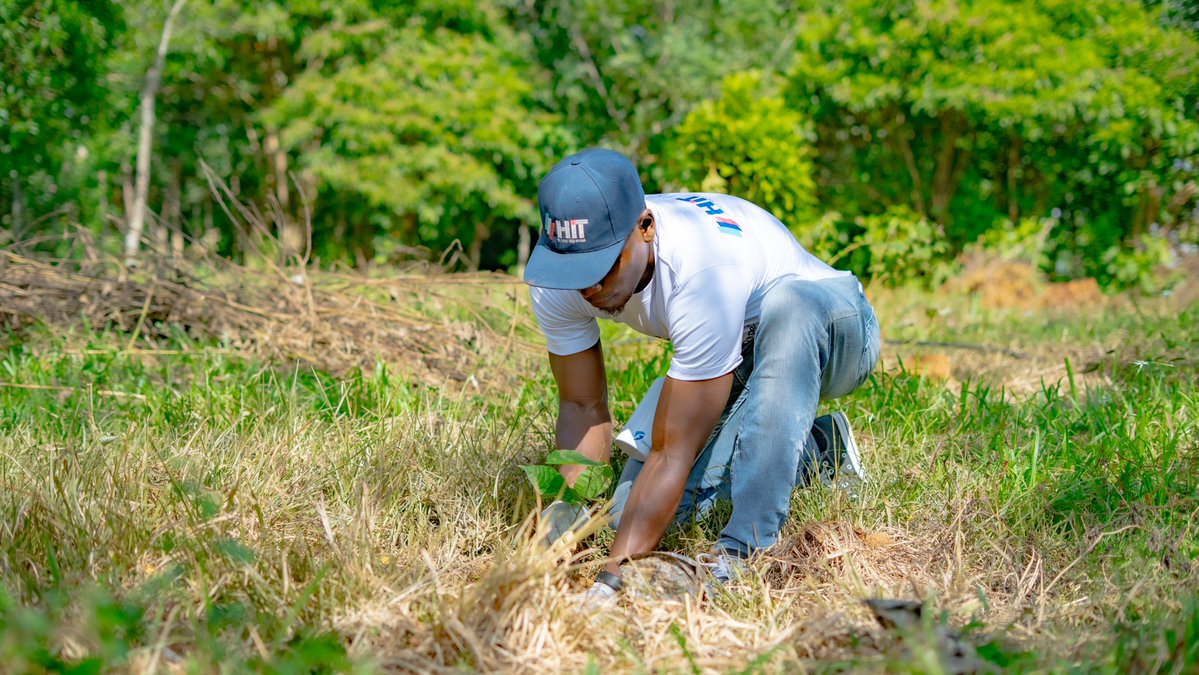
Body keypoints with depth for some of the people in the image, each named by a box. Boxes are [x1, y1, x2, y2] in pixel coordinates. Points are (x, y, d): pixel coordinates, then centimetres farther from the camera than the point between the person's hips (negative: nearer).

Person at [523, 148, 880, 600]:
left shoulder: (704, 270, -41)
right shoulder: (556, 278, -23)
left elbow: (673, 453, -40)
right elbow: (583, 407, -12)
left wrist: (613, 578, -45)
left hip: (832, 333, -6)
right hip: (736, 356, 6)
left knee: (788, 300, -42)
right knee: (633, 510, -11)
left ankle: (746, 548, -35)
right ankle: (816, 449, 10)